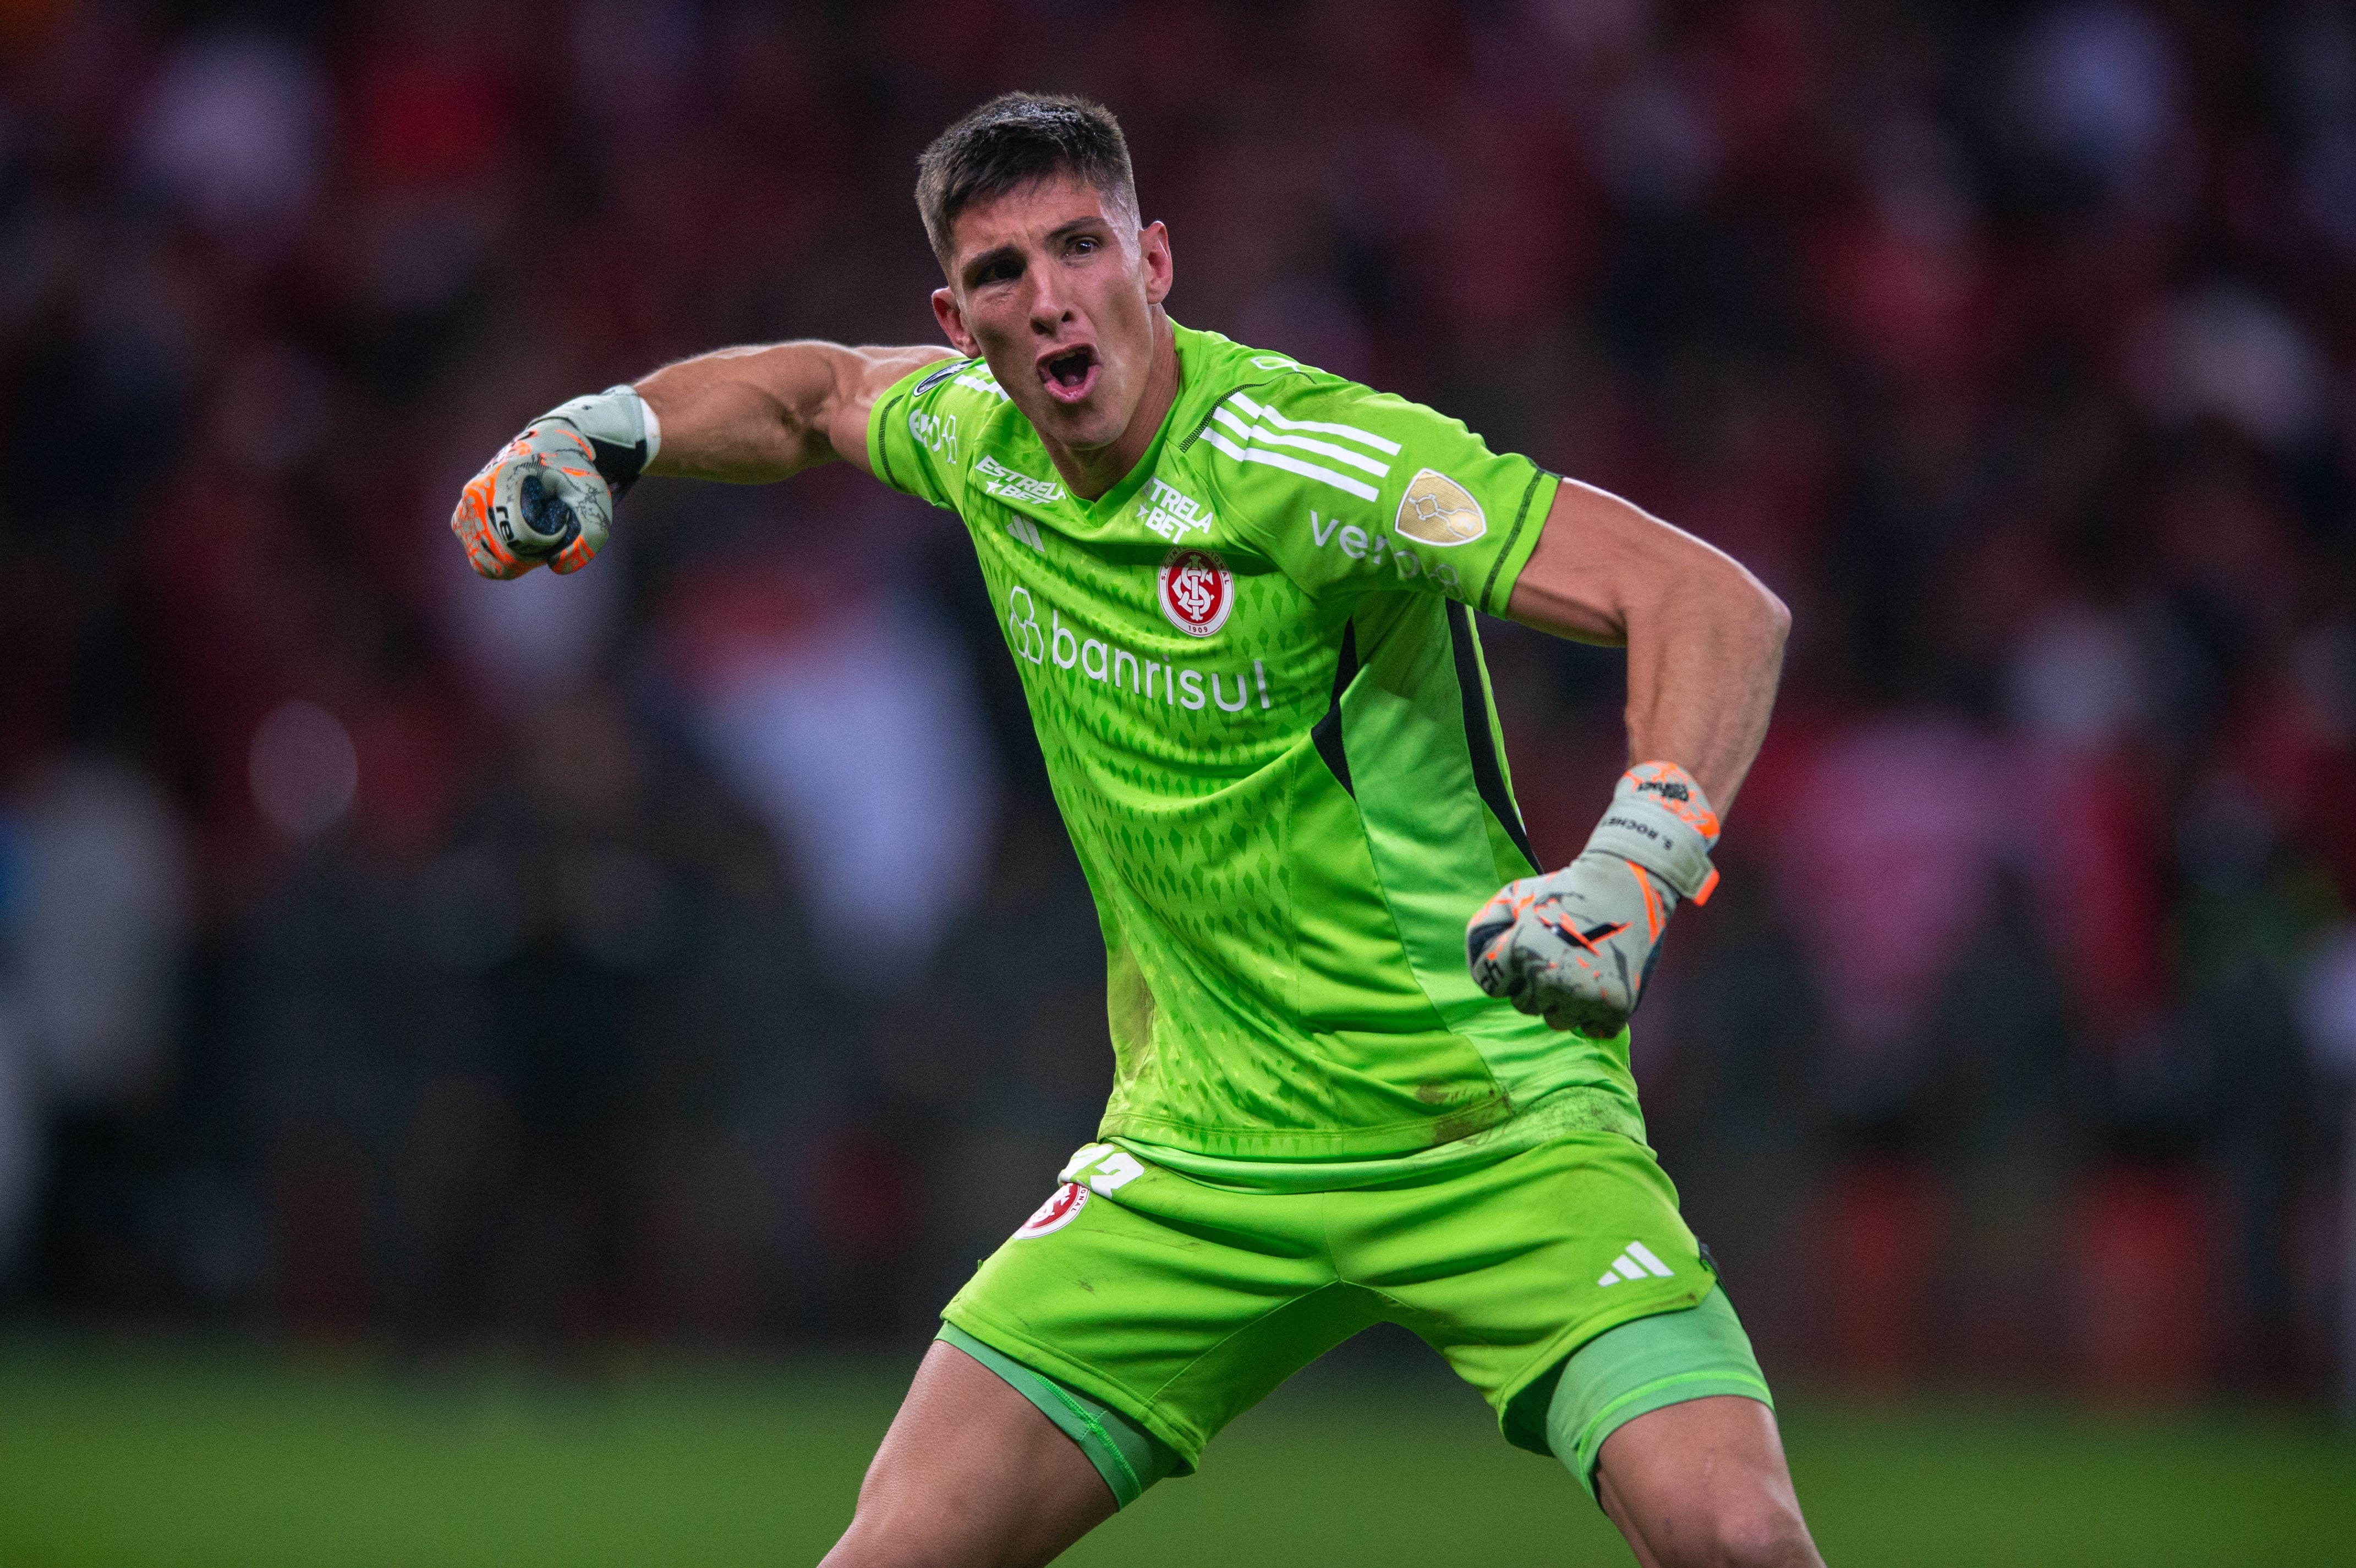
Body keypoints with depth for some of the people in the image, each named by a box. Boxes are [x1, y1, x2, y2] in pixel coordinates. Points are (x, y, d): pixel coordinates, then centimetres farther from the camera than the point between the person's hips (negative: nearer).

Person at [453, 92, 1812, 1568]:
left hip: (1491, 1132, -5)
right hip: (1201, 1154, 5)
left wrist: (1634, 868, -41)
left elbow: (1724, 605, -26)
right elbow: (817, 392, 27)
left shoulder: (1301, 457, -21)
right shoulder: (982, 443, 0)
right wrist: (599, 430, 12)